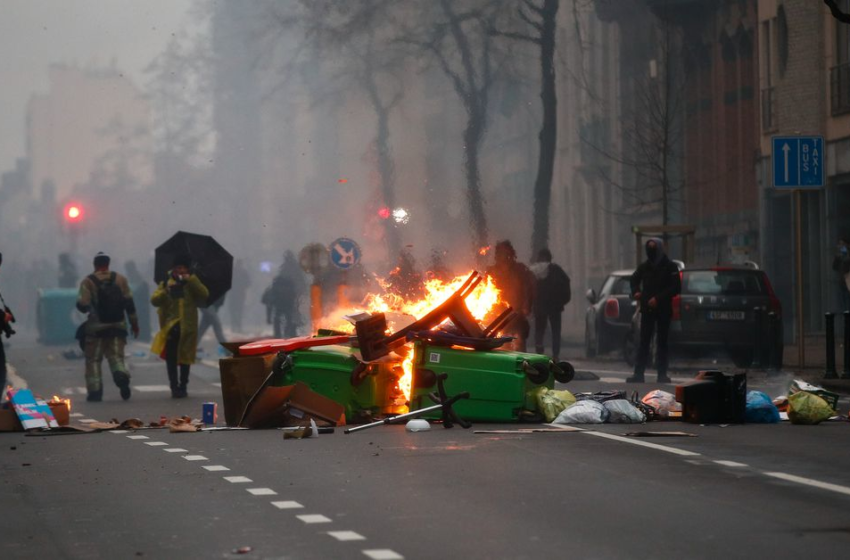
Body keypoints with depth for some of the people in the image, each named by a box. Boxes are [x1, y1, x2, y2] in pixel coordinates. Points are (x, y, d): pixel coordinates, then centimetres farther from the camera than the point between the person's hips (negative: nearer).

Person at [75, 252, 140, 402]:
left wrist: (87, 307, 13)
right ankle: (122, 375, -22)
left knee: (93, 360, 8)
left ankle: (95, 392, 5)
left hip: (96, 328, -2)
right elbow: (129, 303, 2)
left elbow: (82, 305, -11)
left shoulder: (88, 282, -5)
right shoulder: (120, 280, 4)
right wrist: (134, 323, 9)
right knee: (116, 356, 9)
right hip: (118, 327, 2)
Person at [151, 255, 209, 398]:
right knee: (170, 358, -5)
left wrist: (191, 280, -16)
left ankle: (182, 387, 17)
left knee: (185, 359, 7)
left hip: (187, 327, 1)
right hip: (170, 326, -1)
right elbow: (154, 300, -6)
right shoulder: (166, 283, 6)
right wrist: (165, 291, -24)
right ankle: (174, 387, 0)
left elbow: (204, 294, -10)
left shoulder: (192, 283, 8)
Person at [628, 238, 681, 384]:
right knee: (644, 342, 1)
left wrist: (658, 299, -17)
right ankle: (638, 373, 0)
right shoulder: (645, 266, 9)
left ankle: (662, 374, 6)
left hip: (663, 310, -3)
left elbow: (676, 288, -10)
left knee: (662, 342, 2)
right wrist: (636, 291, 4)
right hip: (647, 309, 3)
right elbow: (634, 279, 25)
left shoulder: (670, 267, -4)